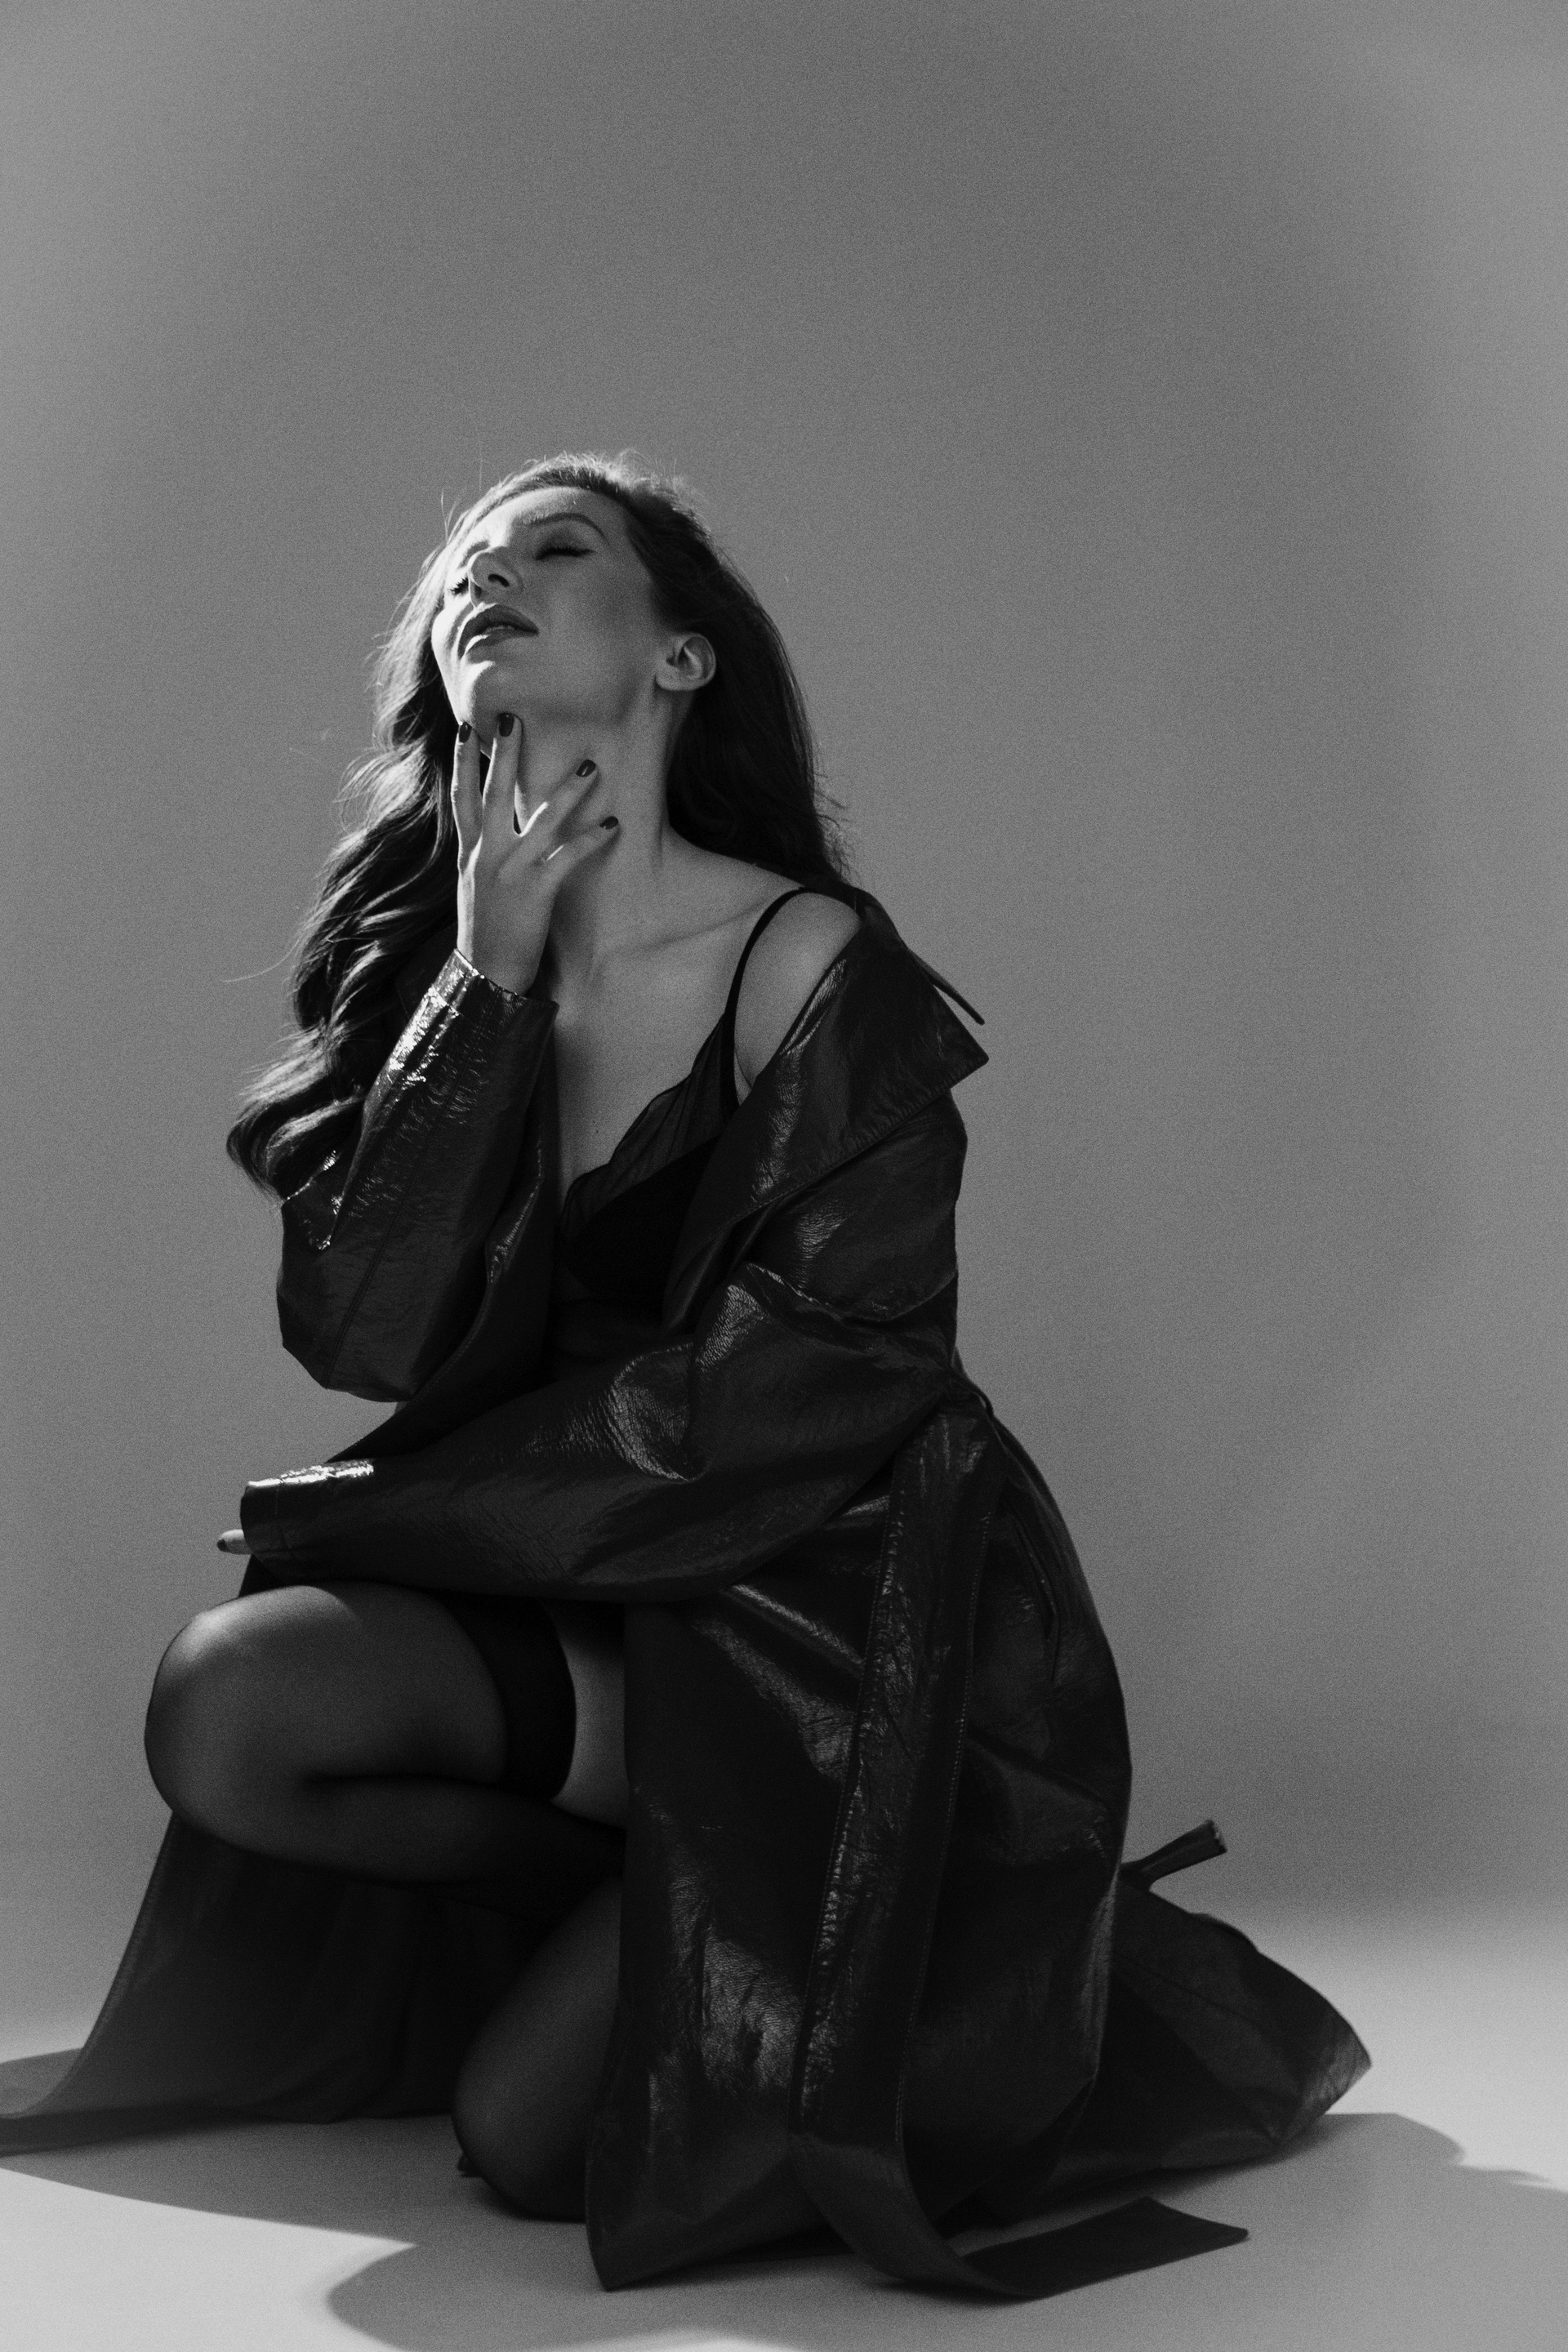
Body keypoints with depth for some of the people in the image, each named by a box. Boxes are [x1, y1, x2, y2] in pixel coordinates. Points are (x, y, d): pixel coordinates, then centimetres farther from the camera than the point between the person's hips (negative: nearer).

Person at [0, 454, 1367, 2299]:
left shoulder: (816, 969, -14)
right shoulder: (424, 966, 3)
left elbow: (781, 1399, -16)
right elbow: (361, 1339, -10)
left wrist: (380, 1516, -10)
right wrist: (494, 972, -16)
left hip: (847, 1615, -5)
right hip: (593, 1605, 5)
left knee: (530, 2135, -15)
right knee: (221, 1710, -23)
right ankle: (679, 1893, -3)